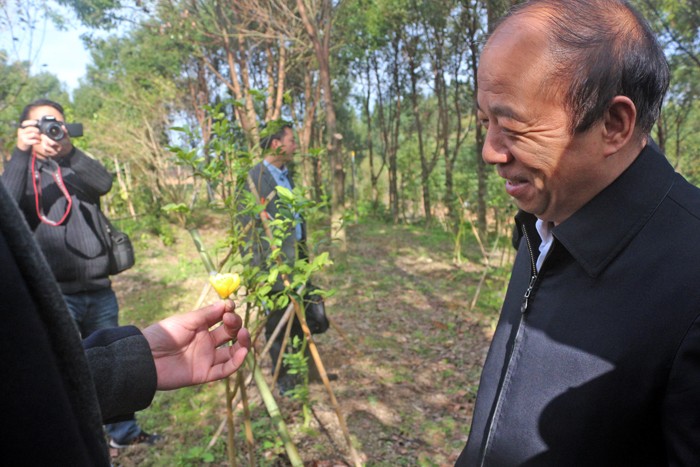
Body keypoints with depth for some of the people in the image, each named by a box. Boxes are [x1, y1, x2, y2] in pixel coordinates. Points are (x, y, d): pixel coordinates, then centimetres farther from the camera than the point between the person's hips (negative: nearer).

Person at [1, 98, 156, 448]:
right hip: (54, 297, -3)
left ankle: (123, 432, 30)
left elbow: (104, 183, -12)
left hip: (99, 291, 3)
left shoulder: (78, 170, 11)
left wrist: (69, 150, -27)